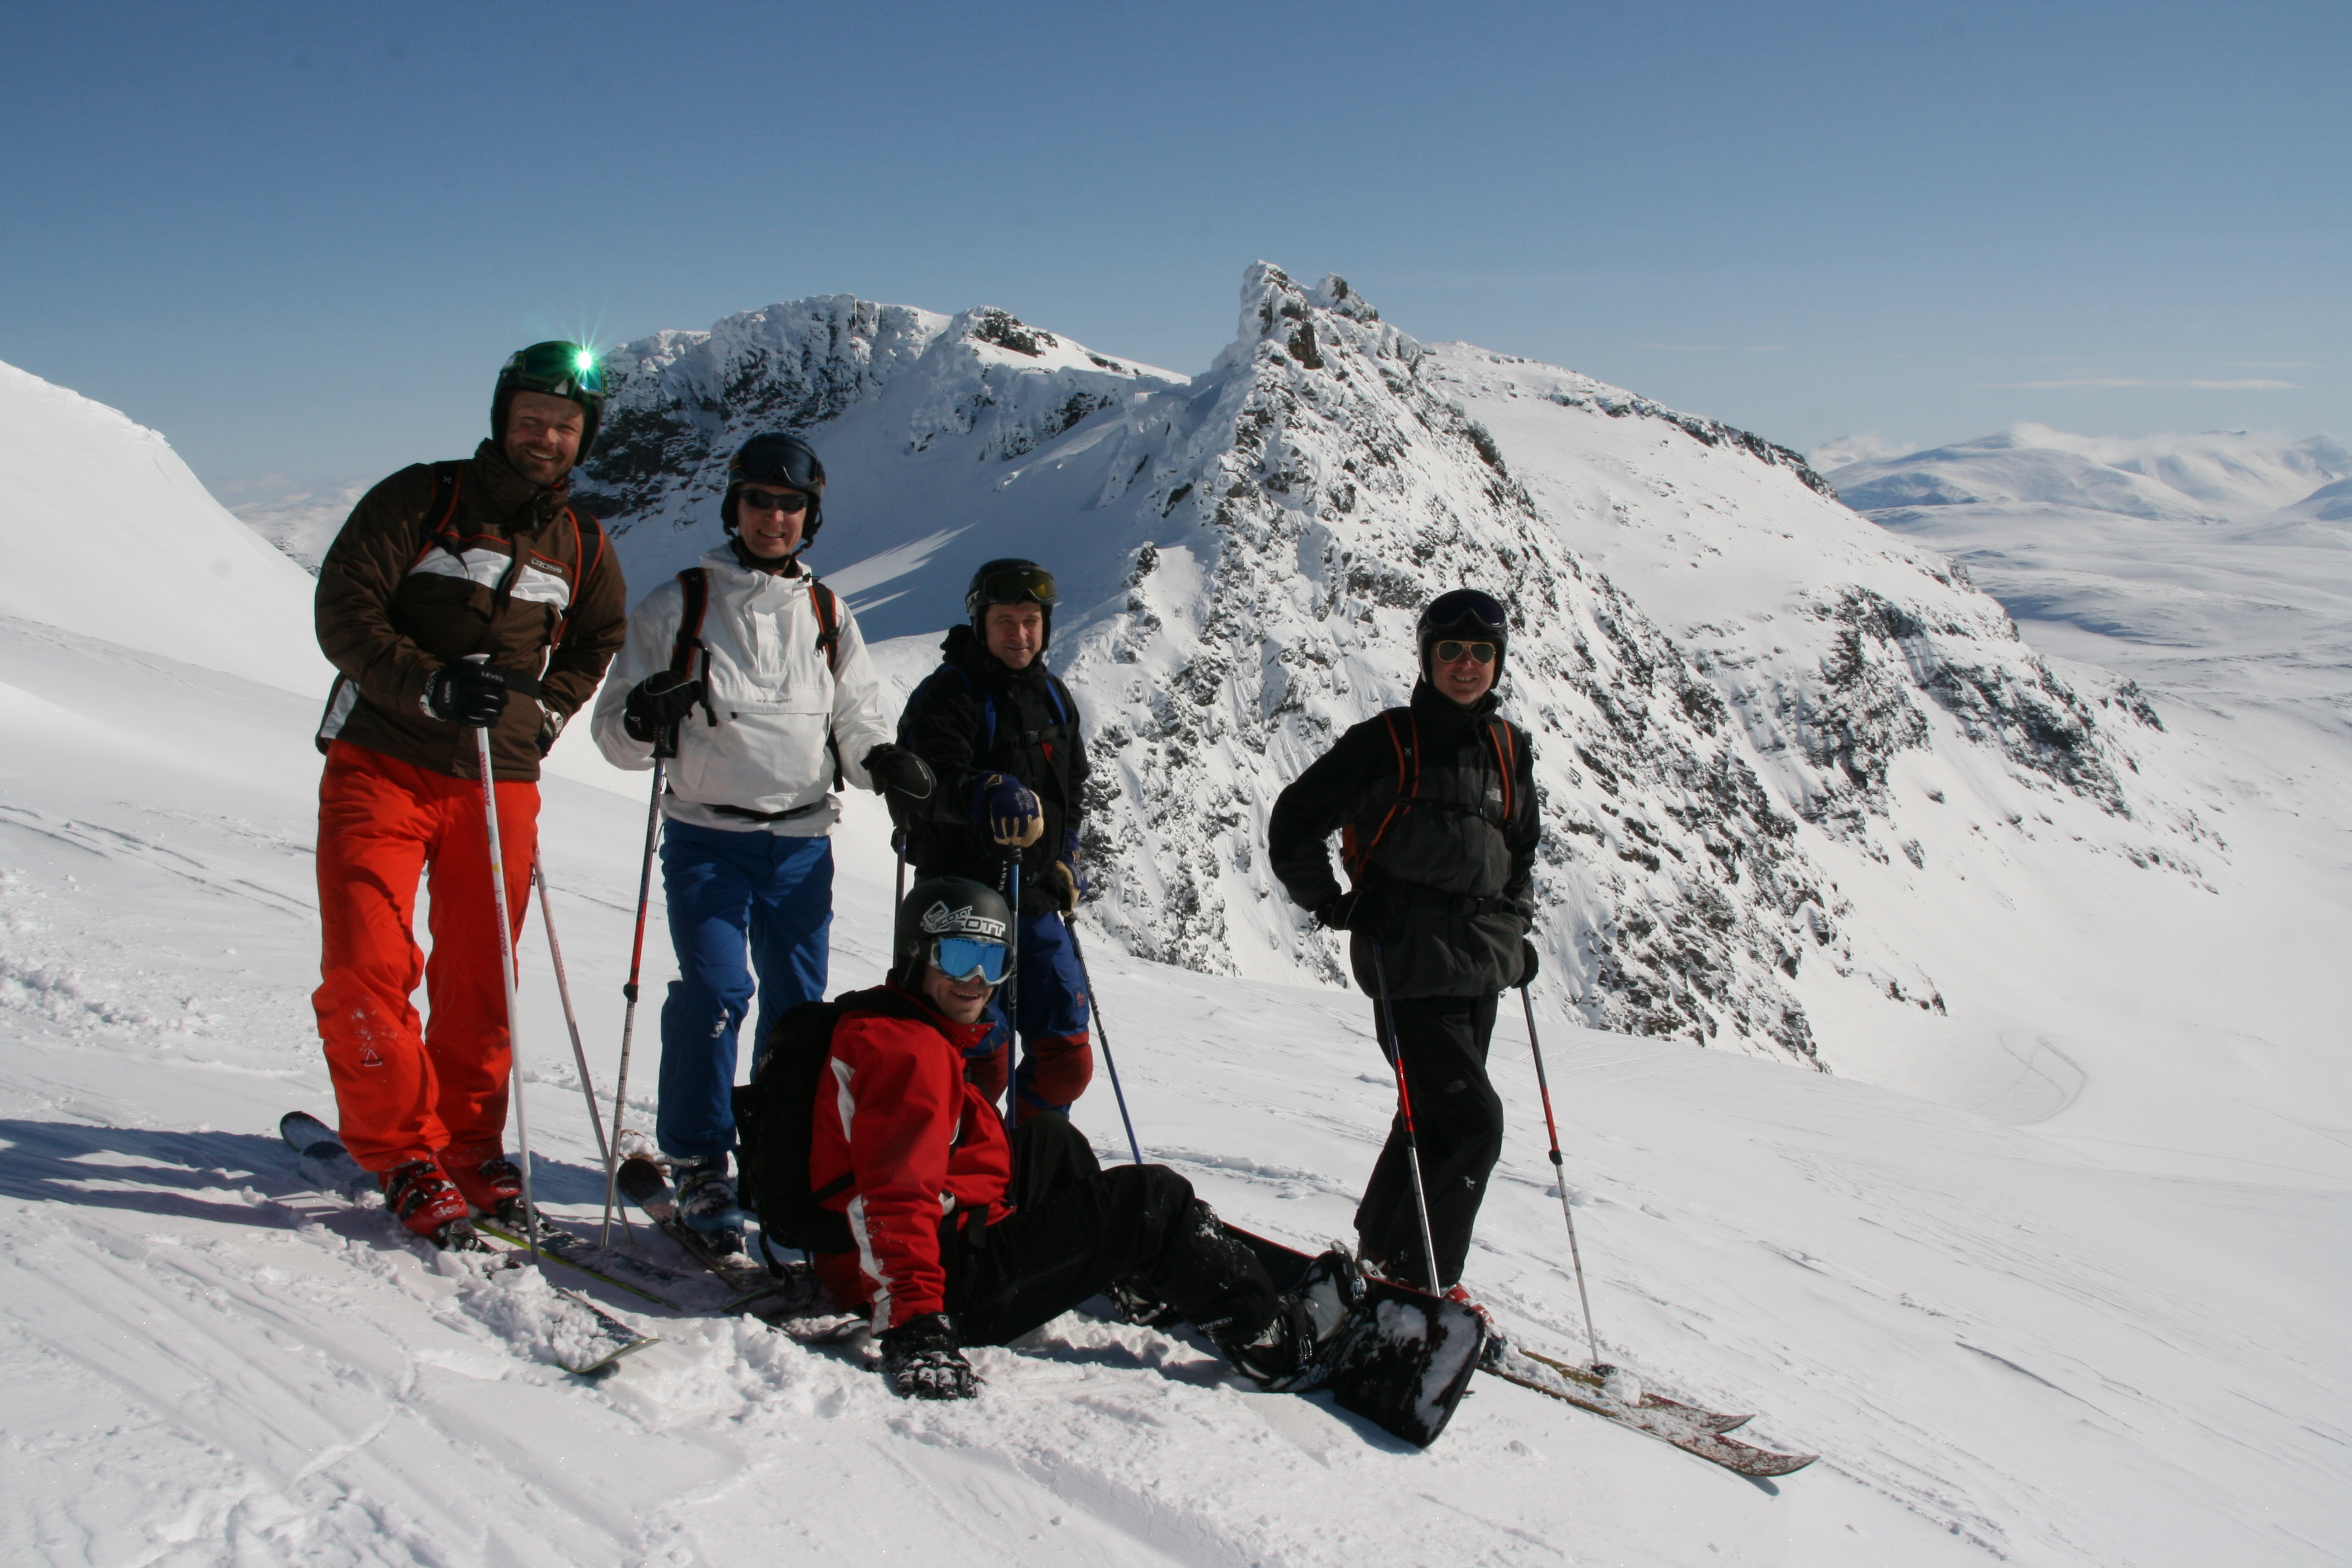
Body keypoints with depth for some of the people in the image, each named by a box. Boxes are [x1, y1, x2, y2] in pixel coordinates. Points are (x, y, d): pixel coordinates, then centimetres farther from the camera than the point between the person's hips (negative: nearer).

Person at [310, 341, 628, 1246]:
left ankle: (467, 1146, 23)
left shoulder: (583, 546, 9)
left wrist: (542, 709, 6)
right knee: (367, 970, -9)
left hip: (500, 782, 3)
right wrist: (430, 684, -20)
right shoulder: (421, 500, -2)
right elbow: (344, 610, -7)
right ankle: (403, 1152, 5)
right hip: (382, 764, -3)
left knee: (480, 983, 8)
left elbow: (595, 646, 23)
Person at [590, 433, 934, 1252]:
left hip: (802, 840, 3)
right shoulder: (679, 604, 4)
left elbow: (856, 722, 13)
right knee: (715, 993, -14)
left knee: (798, 1008, 5)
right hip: (706, 836, -3)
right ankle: (699, 1167, 0)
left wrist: (883, 760, -9)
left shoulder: (829, 616, 13)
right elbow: (615, 732, 3)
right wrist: (645, 716, -21)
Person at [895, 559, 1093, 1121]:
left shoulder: (1055, 698, 14)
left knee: (1067, 1061, 5)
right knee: (981, 1064, -4)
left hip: (1039, 907, 6)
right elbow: (937, 781, -23)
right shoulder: (946, 695, -7)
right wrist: (988, 795, -42)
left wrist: (1065, 858, 13)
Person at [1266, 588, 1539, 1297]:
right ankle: (1420, 1280, 1)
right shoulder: (1386, 741, -6)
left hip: (1482, 966, 7)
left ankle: (1381, 1252, 32)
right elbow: (1294, 823, -3)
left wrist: (1517, 924, 15)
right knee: (1471, 1122, -11)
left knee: (1434, 1117, 16)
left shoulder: (1510, 750, 12)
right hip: (1410, 965, -7)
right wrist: (1333, 904, -9)